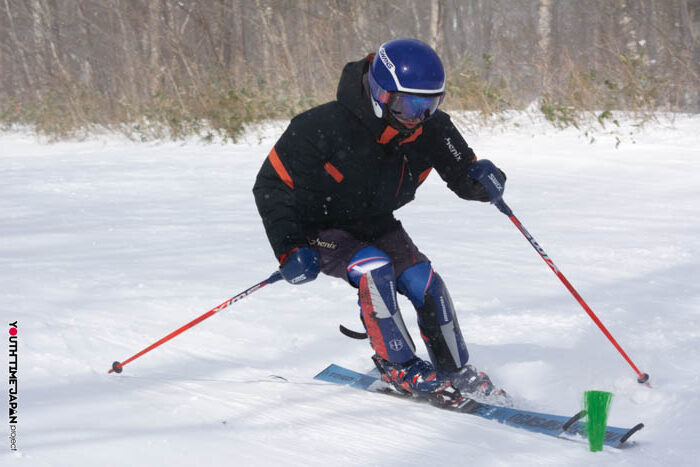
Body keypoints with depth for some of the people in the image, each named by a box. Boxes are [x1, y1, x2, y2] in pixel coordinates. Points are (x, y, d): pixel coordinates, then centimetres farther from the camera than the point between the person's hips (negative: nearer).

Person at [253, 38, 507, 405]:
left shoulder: (431, 130, -17)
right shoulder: (325, 127, -32)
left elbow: (463, 177, -6)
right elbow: (272, 185, -24)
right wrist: (289, 249, -32)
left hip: (376, 225, 5)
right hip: (320, 229, -5)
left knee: (425, 282, -11)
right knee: (374, 269, -29)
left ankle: (456, 370, 9)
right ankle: (399, 368, -15)